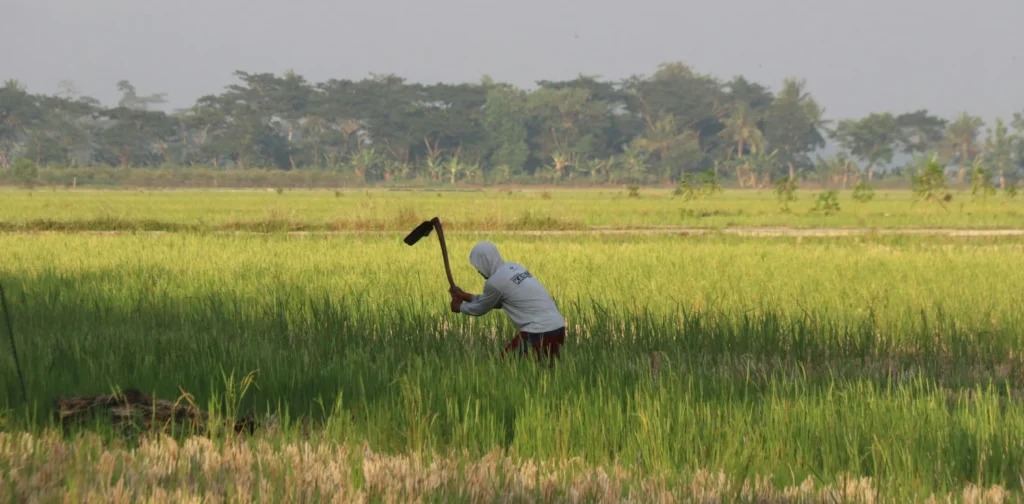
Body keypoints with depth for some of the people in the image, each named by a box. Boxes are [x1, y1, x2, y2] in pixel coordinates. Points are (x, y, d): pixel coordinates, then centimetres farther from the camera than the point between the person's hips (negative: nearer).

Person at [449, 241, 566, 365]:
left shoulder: (495, 282, -8)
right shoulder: (514, 268, 18)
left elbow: (480, 308, 10)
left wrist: (460, 308, 29)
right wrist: (466, 296, 34)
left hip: (539, 333, -9)